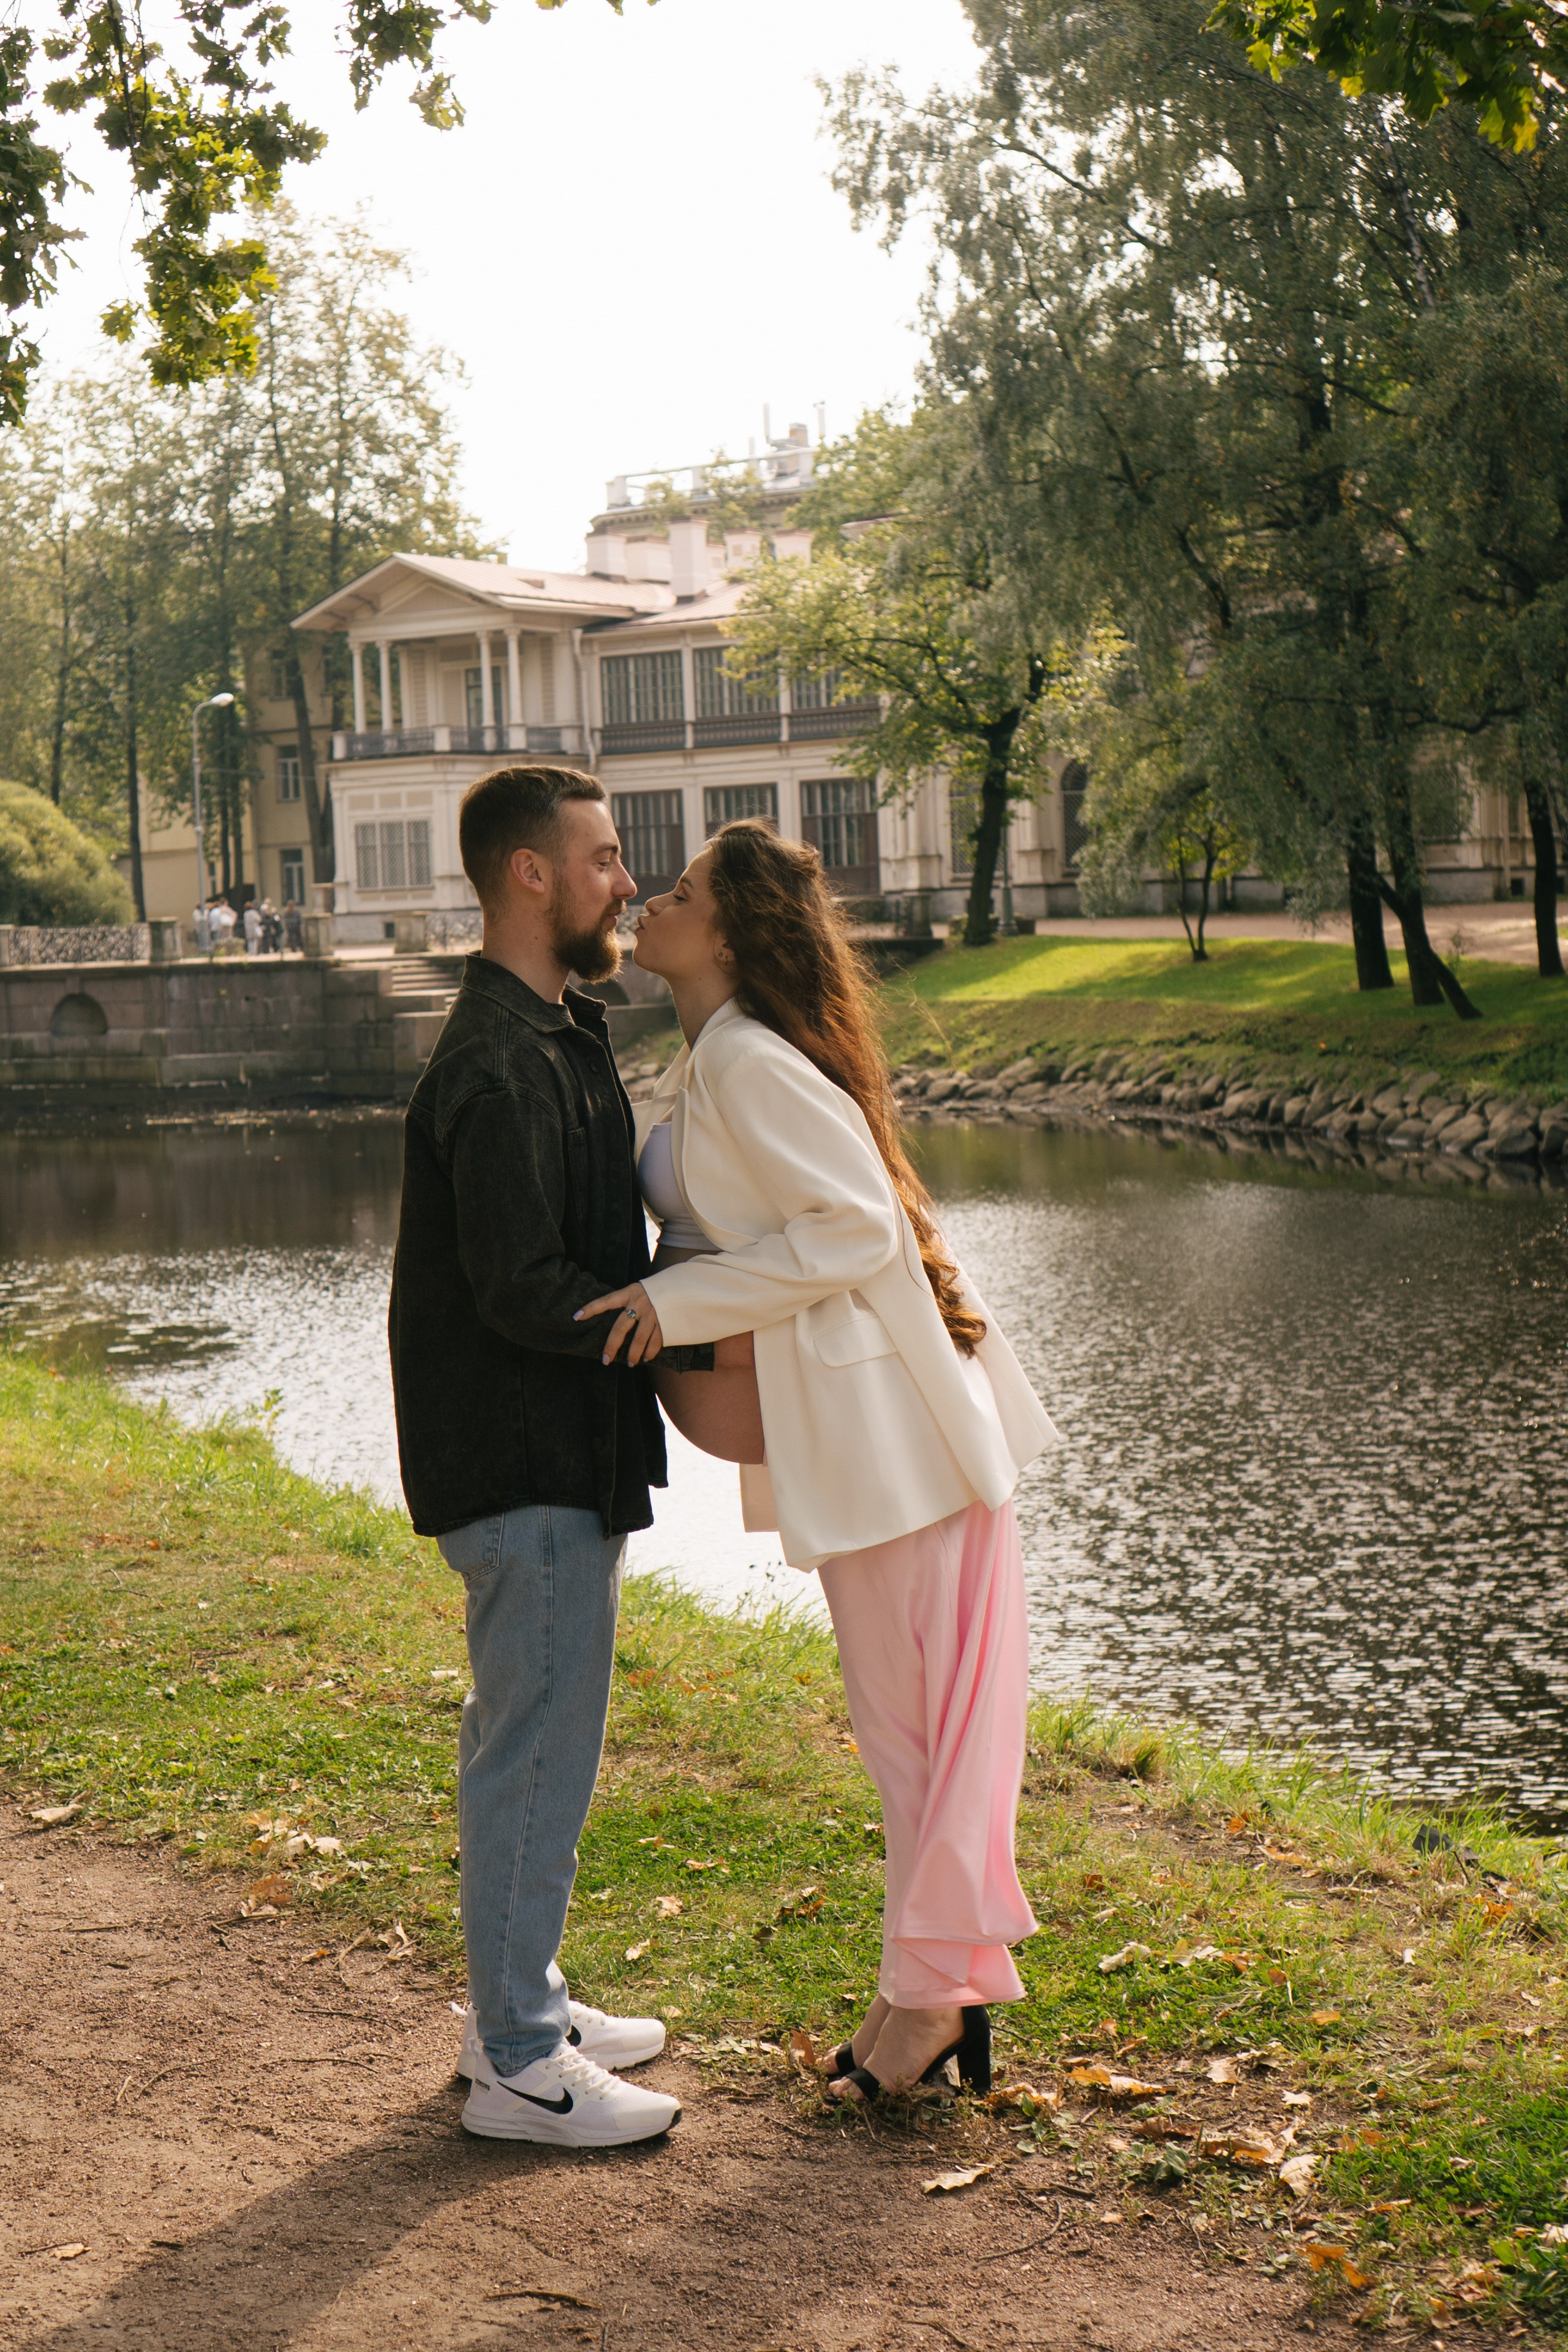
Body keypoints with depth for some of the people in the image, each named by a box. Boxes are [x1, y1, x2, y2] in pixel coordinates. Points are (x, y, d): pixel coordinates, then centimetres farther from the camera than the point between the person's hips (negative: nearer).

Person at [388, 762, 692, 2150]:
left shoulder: (559, 1035, 13)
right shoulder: (499, 1069, -21)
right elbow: (524, 1290, -24)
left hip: (564, 1457, 11)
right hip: (524, 1463, -11)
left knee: (534, 1741, 18)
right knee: (536, 1752, -2)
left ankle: (523, 2002, 31)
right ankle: (519, 2065, 8)